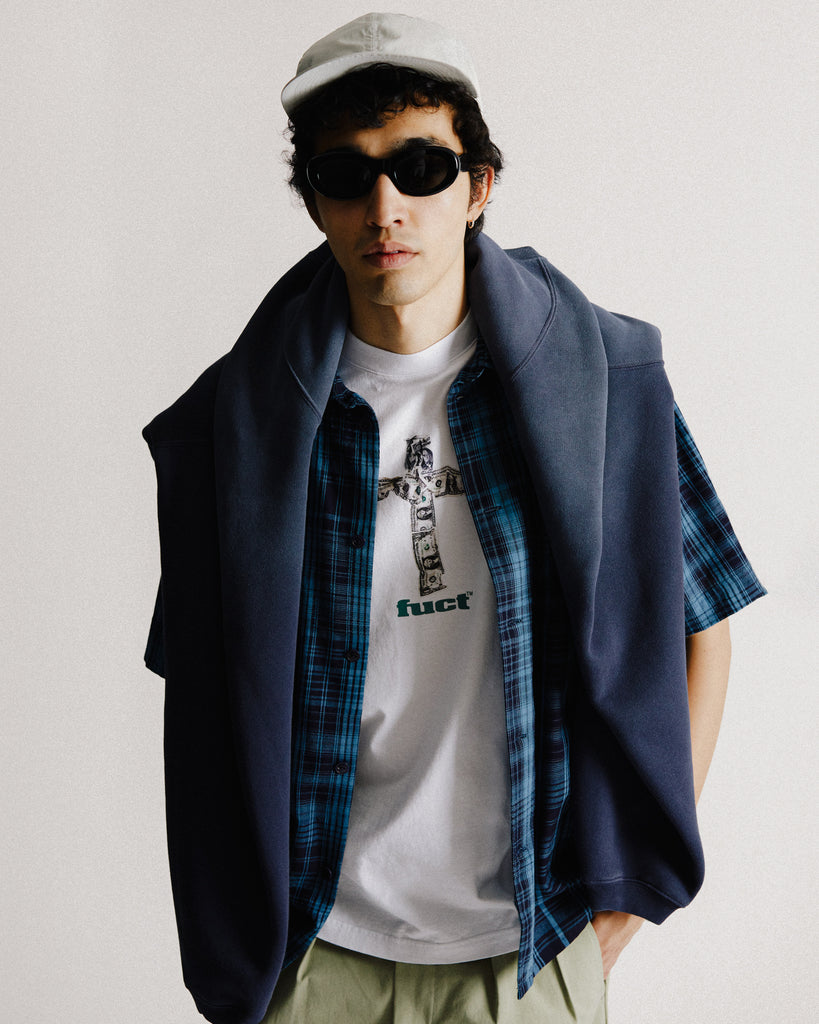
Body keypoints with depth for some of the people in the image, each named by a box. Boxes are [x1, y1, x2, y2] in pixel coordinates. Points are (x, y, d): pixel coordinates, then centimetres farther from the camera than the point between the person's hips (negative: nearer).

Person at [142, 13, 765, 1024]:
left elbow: (698, 623, 1)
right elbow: (207, 694, 1)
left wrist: (635, 871, -2)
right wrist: (239, 933, -1)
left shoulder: (603, 381, -7)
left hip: (531, 942, 0)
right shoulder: (234, 420, -6)